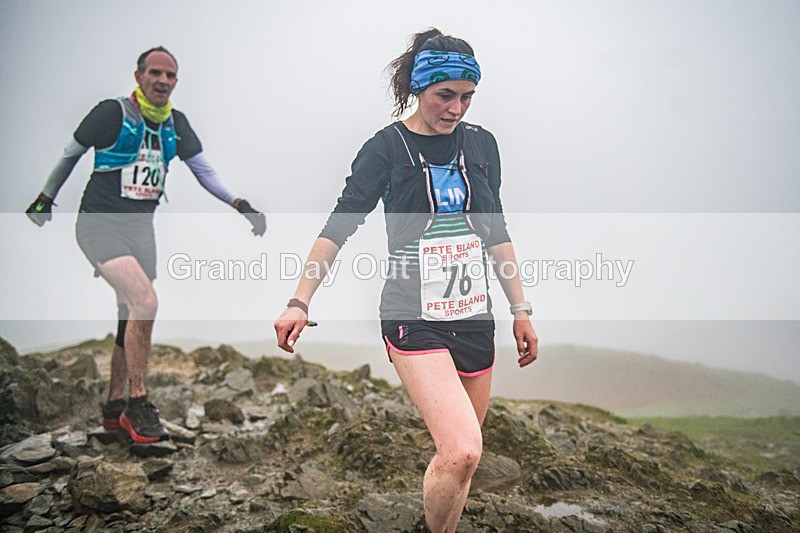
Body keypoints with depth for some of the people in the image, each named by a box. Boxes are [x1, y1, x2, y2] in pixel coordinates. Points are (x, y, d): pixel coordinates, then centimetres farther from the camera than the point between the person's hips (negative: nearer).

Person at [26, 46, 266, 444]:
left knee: (132, 320, 9)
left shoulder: (175, 123, 7)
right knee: (145, 302, -23)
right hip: (101, 224, -6)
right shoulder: (113, 112, -10)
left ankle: (114, 407, 23)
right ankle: (137, 404, -13)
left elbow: (203, 170, 8)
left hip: (141, 228, 7)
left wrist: (240, 205, -4)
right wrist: (45, 199, 12)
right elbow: (70, 154, 3)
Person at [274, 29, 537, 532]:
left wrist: (521, 309, 15)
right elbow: (339, 226, -3)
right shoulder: (387, 147, -5)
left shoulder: (481, 143, 9)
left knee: (462, 454, 10)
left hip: (474, 318, 5)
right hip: (415, 320, -5)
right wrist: (299, 302, -11)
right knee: (462, 452, -20)